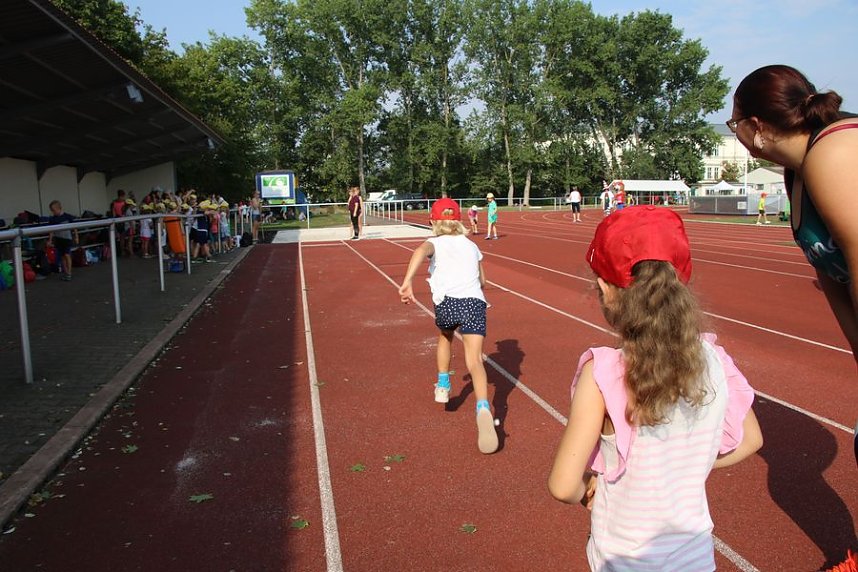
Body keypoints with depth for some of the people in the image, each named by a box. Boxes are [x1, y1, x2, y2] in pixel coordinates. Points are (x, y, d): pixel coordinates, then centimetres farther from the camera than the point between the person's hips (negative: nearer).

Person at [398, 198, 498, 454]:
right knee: (474, 360, -11)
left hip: (447, 301, -1)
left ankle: (443, 385, 35)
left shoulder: (435, 243, 13)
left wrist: (407, 282, -26)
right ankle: (483, 408, -33)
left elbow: (420, 251, -12)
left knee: (445, 337, 33)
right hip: (475, 301, 1)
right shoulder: (472, 246, 24)